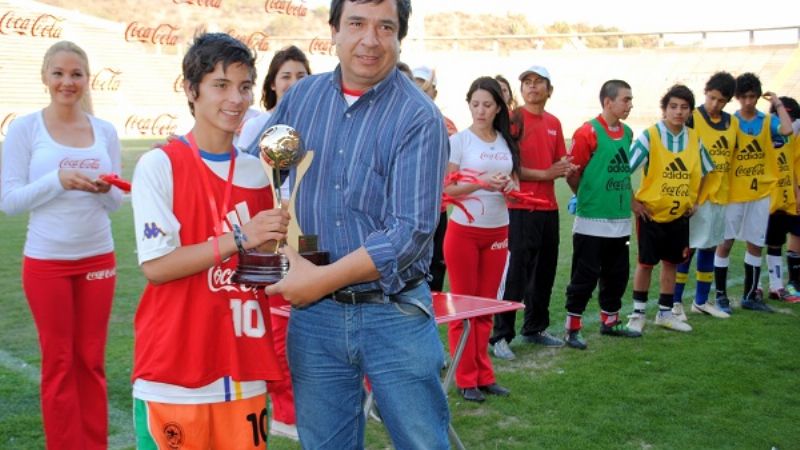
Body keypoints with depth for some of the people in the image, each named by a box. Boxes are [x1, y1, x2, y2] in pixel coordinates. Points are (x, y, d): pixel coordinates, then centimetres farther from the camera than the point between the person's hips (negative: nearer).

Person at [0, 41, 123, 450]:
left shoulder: (105, 131, 4)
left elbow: (117, 201, 7)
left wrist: (105, 190, -15)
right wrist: (58, 180, -21)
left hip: (98, 258, 3)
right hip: (47, 262, -2)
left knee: (91, 361, 9)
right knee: (59, 362, 6)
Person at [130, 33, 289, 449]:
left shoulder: (257, 172, 7)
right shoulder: (158, 165, -7)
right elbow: (155, 266, -13)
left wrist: (277, 245, -5)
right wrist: (239, 238, -19)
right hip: (174, 373, -4)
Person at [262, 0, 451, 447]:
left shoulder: (419, 118, -11)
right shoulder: (302, 96, 4)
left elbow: (411, 232, -18)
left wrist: (322, 279, -18)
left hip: (395, 314, -4)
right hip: (314, 315, 4)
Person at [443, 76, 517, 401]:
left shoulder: (506, 142, 9)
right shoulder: (459, 140, -5)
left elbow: (514, 184, 15)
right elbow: (446, 187, -11)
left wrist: (509, 186, -8)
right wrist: (483, 183, -23)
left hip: (497, 232, 5)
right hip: (464, 231, -4)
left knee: (487, 304, 9)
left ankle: (484, 375, 19)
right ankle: (466, 379, 10)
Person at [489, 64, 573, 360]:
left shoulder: (554, 123, 13)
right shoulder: (513, 119, -6)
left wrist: (564, 169, -3)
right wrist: (544, 174, -15)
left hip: (548, 208, 7)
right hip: (520, 209, -7)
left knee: (545, 271, 13)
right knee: (514, 274, -6)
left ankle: (535, 329, 27)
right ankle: (501, 336, 1)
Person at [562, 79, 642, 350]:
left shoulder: (627, 133, 11)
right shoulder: (588, 133, -12)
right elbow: (572, 175, -10)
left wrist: (629, 199, 14)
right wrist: (590, 199, 2)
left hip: (620, 220, 7)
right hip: (592, 222, -7)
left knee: (617, 274, 15)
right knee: (585, 277, -1)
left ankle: (609, 322, 30)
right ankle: (572, 328, 8)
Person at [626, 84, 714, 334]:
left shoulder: (695, 139, 2)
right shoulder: (650, 136, -13)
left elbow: (703, 172, 17)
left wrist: (694, 200, 10)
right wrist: (632, 202, -13)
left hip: (679, 215, 5)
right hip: (651, 213, -4)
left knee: (671, 262, 12)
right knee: (645, 263, 3)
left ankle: (665, 313, 23)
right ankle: (638, 313, 15)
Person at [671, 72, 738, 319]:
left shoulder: (732, 122, 8)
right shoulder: (692, 119, -10)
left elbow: (733, 155, 17)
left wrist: (728, 188, 11)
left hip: (720, 195, 6)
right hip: (695, 196, -6)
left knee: (710, 247, 13)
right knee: (687, 248, -3)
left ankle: (701, 301, 24)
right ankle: (675, 302, 6)